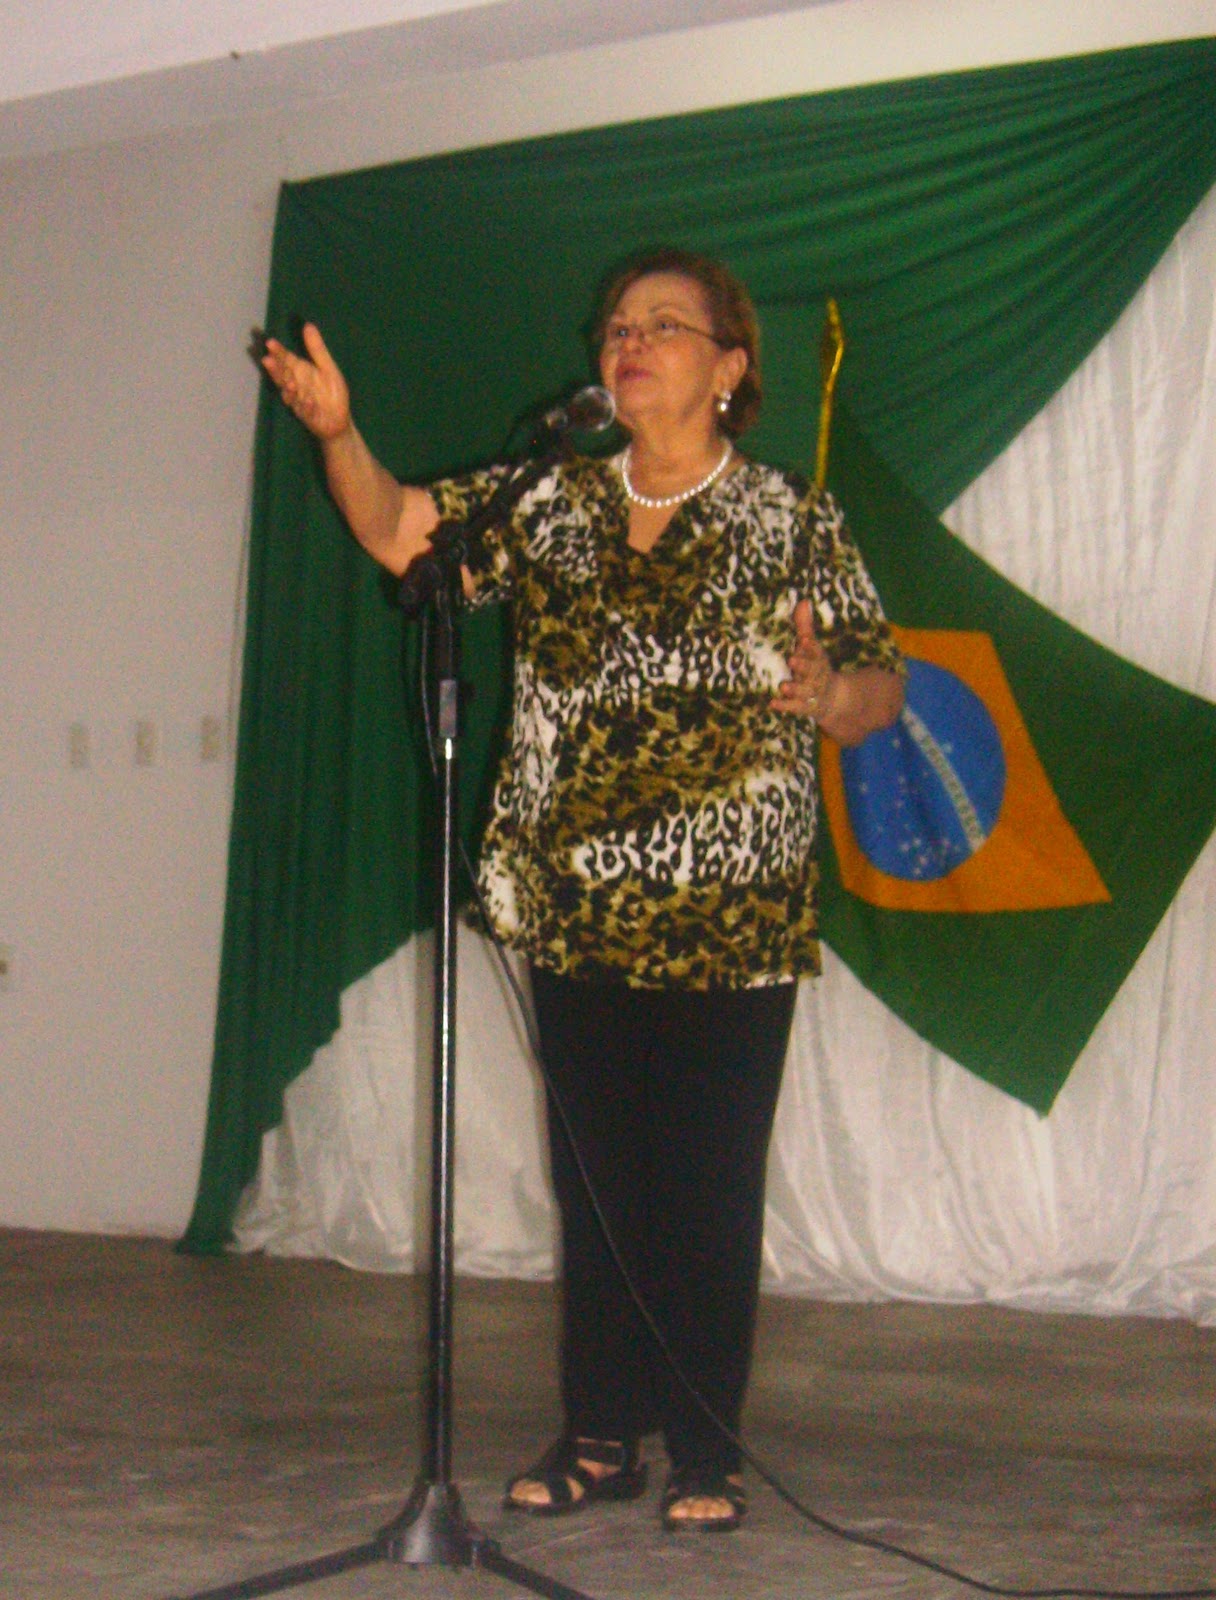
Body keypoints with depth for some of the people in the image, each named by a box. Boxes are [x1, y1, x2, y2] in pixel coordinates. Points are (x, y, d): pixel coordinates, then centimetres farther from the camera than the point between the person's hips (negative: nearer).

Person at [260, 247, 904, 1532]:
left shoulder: (793, 524, 0)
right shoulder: (550, 504, 10)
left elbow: (879, 690, -2)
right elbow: (396, 528, 8)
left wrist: (829, 691, -25)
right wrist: (338, 435, -10)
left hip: (730, 923, -4)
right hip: (577, 917, 4)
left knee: (709, 1184, 1)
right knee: (594, 1179, 10)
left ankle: (707, 1449, 15)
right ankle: (600, 1435, 23)